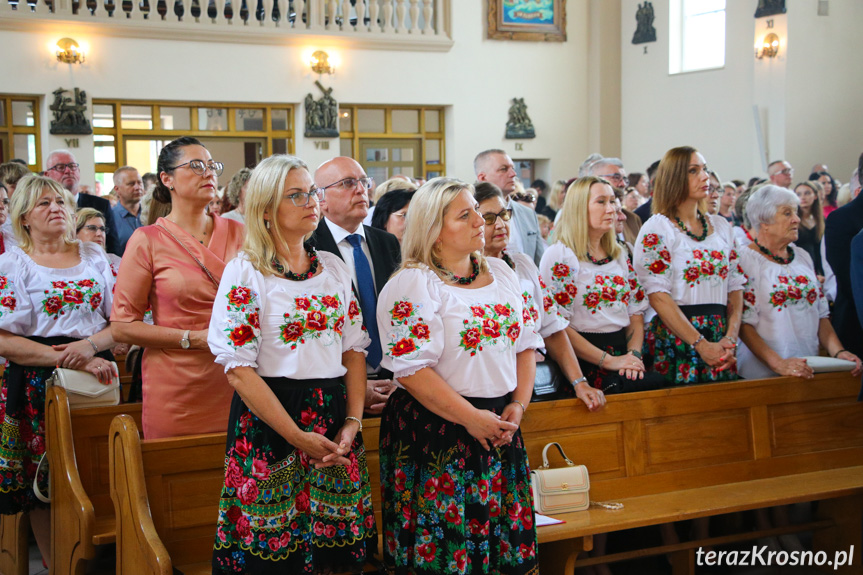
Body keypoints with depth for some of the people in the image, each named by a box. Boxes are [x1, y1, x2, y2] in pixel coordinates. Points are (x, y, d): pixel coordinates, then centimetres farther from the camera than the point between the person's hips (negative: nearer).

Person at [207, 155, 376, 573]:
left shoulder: (334, 268, 10)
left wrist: (352, 422, -4)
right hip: (269, 421, -4)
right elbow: (239, 370, -12)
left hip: (334, 419, 5)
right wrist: (299, 437, -15)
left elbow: (354, 350, 10)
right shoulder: (244, 272, -6)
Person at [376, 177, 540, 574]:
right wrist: (471, 418, -16)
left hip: (500, 427, 6)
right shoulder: (412, 284, -9)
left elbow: (526, 344, 14)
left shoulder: (501, 273, 13)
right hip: (436, 432, -6)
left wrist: (518, 405, 0)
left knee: (505, 541, 9)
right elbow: (411, 370, -17)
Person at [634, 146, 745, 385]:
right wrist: (702, 345, -17)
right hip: (675, 341, -5)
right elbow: (658, 296, -13)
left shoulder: (721, 226, 13)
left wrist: (730, 338, -6)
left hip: (720, 340, 5)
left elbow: (735, 287, 10)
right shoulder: (657, 228, -5)